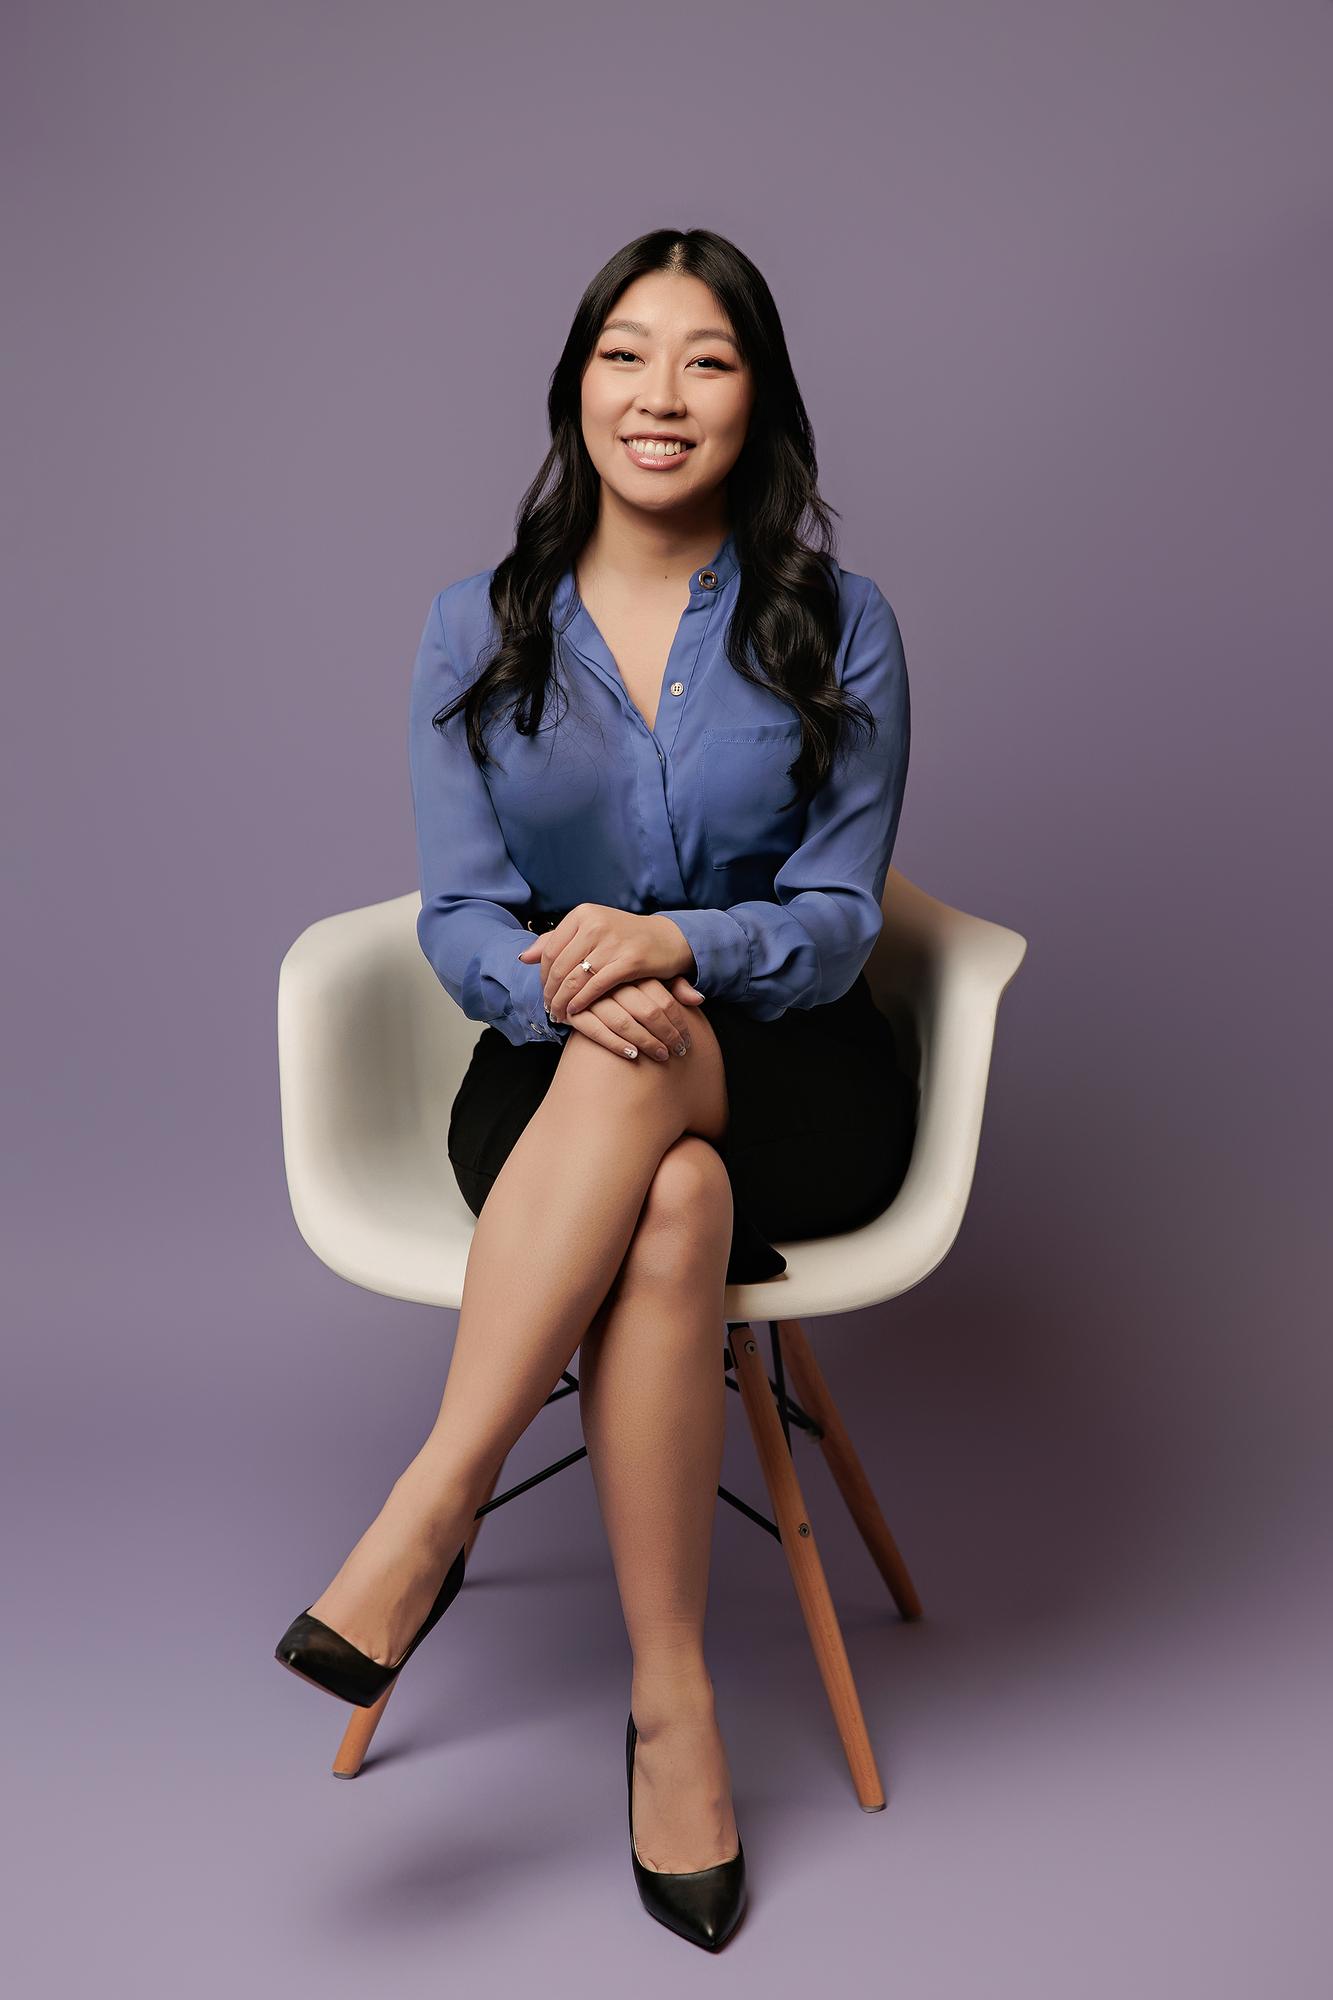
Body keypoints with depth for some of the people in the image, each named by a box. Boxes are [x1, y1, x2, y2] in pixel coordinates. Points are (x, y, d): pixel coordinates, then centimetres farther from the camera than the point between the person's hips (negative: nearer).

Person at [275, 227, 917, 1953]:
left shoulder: (836, 625, 1)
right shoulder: (478, 629, 5)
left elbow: (835, 918, -5)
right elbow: (458, 918, -2)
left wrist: (672, 945, -26)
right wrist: (559, 978, -26)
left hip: (787, 1079, -1)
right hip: (554, 1083, 1)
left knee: (651, 1060, -37)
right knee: (672, 1205, -36)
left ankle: (432, 1511, -32)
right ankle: (671, 1702, -27)